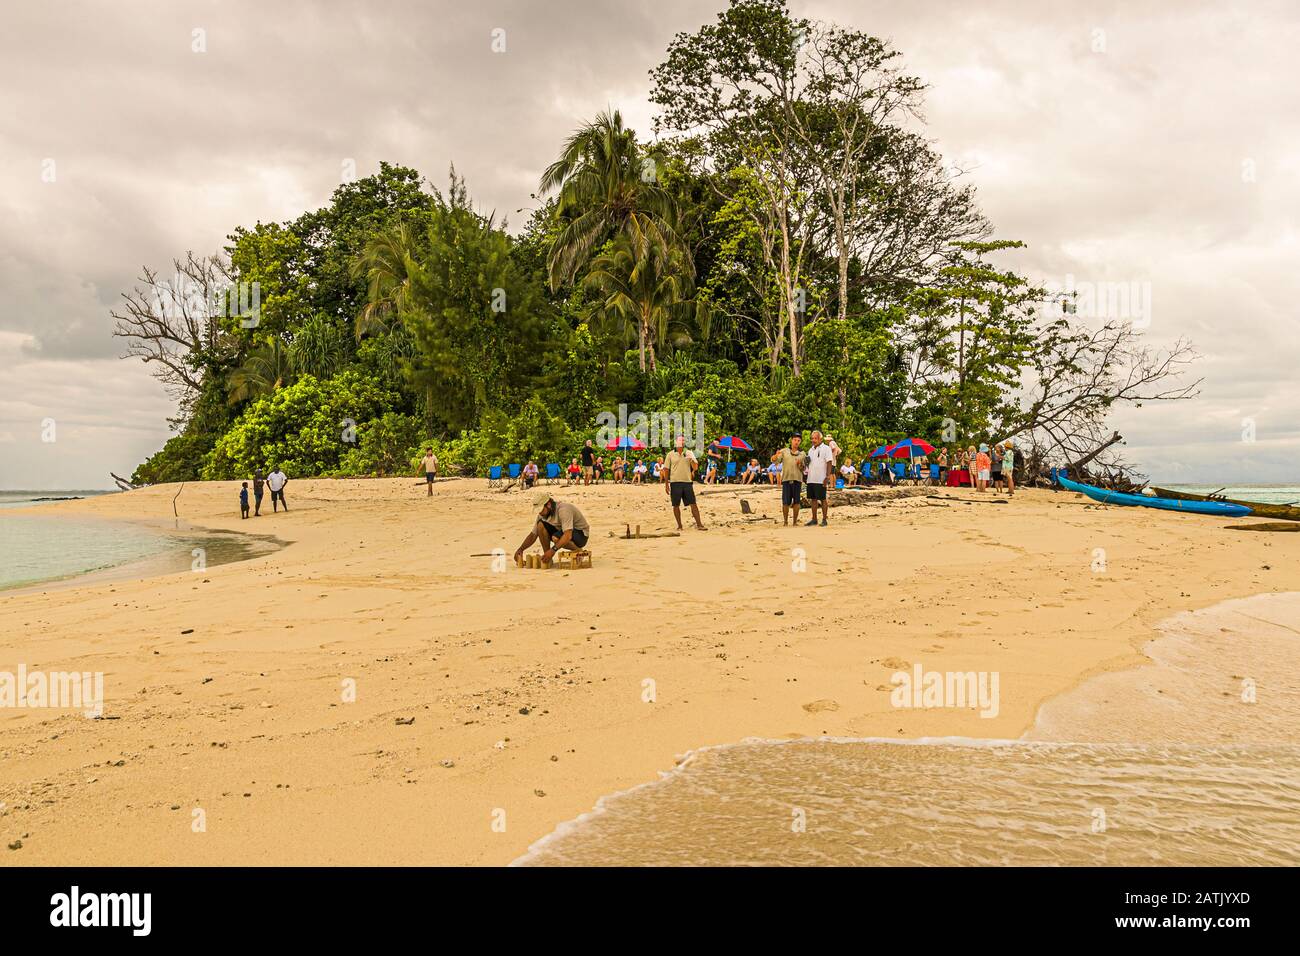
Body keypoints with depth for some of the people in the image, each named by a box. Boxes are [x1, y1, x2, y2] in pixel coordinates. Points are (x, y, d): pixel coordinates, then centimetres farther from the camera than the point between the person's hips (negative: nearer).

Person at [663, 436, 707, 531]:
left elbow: (696, 468, 4)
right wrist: (666, 484, 0)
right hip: (675, 483, -1)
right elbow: (666, 469, 5)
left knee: (693, 504, -3)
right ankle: (679, 525, 13)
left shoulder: (689, 453, 8)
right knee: (676, 505, 2)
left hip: (687, 482, 1)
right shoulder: (671, 454, 5)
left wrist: (691, 459, -15)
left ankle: (699, 524, 0)